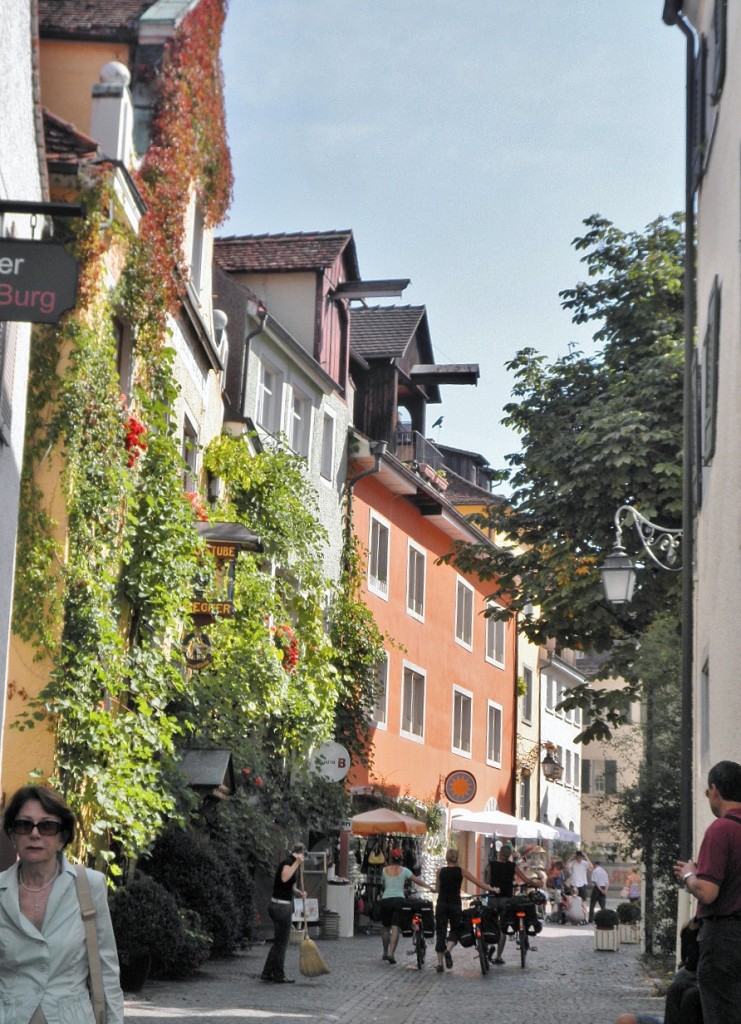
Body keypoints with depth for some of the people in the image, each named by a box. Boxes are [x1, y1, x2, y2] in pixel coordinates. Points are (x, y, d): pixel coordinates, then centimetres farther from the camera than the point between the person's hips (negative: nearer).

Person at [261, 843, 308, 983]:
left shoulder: (291, 863, 17)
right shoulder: (288, 862, -12)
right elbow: (284, 878, -33)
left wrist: (299, 892, 5)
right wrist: (297, 862, -34)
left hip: (284, 906, 10)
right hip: (282, 907, -10)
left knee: (278, 942, 15)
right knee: (281, 942, 1)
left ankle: (267, 974, 20)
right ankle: (279, 976, 10)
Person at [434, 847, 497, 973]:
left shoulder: (440, 872, 2)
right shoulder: (461, 871, -1)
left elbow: (437, 889, 10)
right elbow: (478, 883, 0)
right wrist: (493, 889, 9)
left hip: (441, 904, 1)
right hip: (455, 904, -1)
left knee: (440, 933, 6)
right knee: (455, 930, 15)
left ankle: (440, 963, 4)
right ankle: (448, 950, -14)